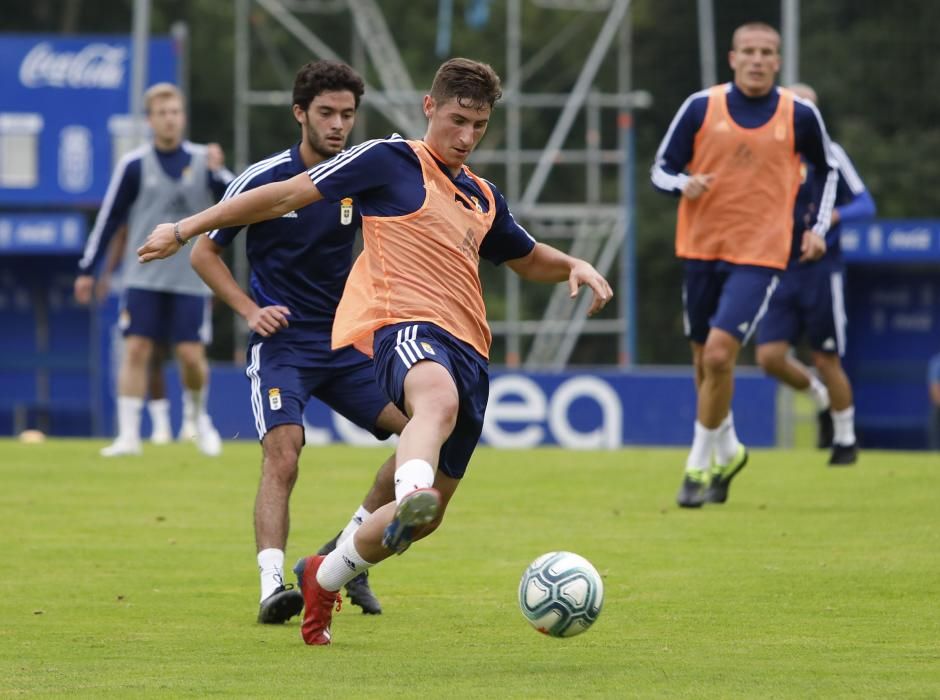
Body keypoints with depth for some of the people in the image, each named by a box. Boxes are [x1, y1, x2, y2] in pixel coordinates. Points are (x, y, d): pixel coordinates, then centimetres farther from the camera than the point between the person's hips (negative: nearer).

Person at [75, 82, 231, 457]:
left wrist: (218, 173, -24)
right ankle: (128, 434, -6)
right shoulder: (134, 165, -1)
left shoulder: (202, 160, 3)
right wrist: (87, 269, 3)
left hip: (191, 280, 1)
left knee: (191, 355, -2)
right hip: (144, 278, -1)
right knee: (136, 350, -9)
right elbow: (108, 218, 3)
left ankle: (196, 413, 27)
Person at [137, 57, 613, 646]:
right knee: (439, 399, -43)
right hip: (405, 325, -7)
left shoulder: (483, 198, 23)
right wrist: (185, 229, 1)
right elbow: (285, 196, 3)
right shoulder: (392, 161, 4)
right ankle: (410, 495, -73)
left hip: (468, 351, 7)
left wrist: (575, 266, 17)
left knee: (428, 516, 9)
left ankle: (325, 577, 33)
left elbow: (531, 260, 41)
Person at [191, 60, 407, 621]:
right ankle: (272, 585, -29)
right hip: (281, 344, -4)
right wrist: (250, 310, -9)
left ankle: (349, 550, 5)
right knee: (283, 455, -25)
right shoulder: (265, 179, -7)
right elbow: (204, 251, 2)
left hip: (347, 344, 4)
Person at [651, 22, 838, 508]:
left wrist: (818, 227, 8)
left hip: (759, 254, -2)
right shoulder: (701, 107, -1)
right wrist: (684, 184, -19)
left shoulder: (799, 116, 0)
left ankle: (699, 464, -3)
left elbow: (825, 170, 18)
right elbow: (661, 170, 3)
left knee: (719, 354, -18)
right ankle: (727, 451, 36)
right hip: (700, 248, 2)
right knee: (703, 359, 11)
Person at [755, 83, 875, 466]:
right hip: (780, 272, 4)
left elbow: (865, 204, -6)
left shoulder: (828, 154, -4)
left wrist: (835, 215, -25)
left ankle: (846, 439, 18)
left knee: (827, 361, -1)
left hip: (821, 271, -4)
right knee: (770, 356, -8)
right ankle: (821, 398, 20)